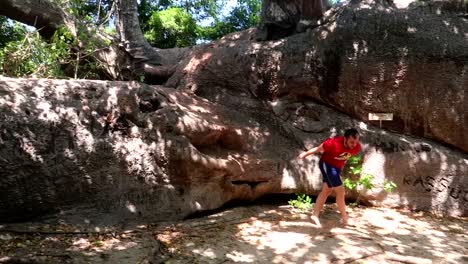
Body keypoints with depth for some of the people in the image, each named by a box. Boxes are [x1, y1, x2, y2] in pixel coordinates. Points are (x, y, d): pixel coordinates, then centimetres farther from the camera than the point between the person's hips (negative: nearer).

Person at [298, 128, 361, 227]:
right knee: (340, 191, -10)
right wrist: (306, 153, -3)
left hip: (337, 167, 7)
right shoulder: (334, 143, -34)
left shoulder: (357, 147, -17)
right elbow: (319, 148, -17)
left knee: (326, 191, 13)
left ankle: (315, 215, 23)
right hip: (327, 164, -7)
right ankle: (345, 218, 4)